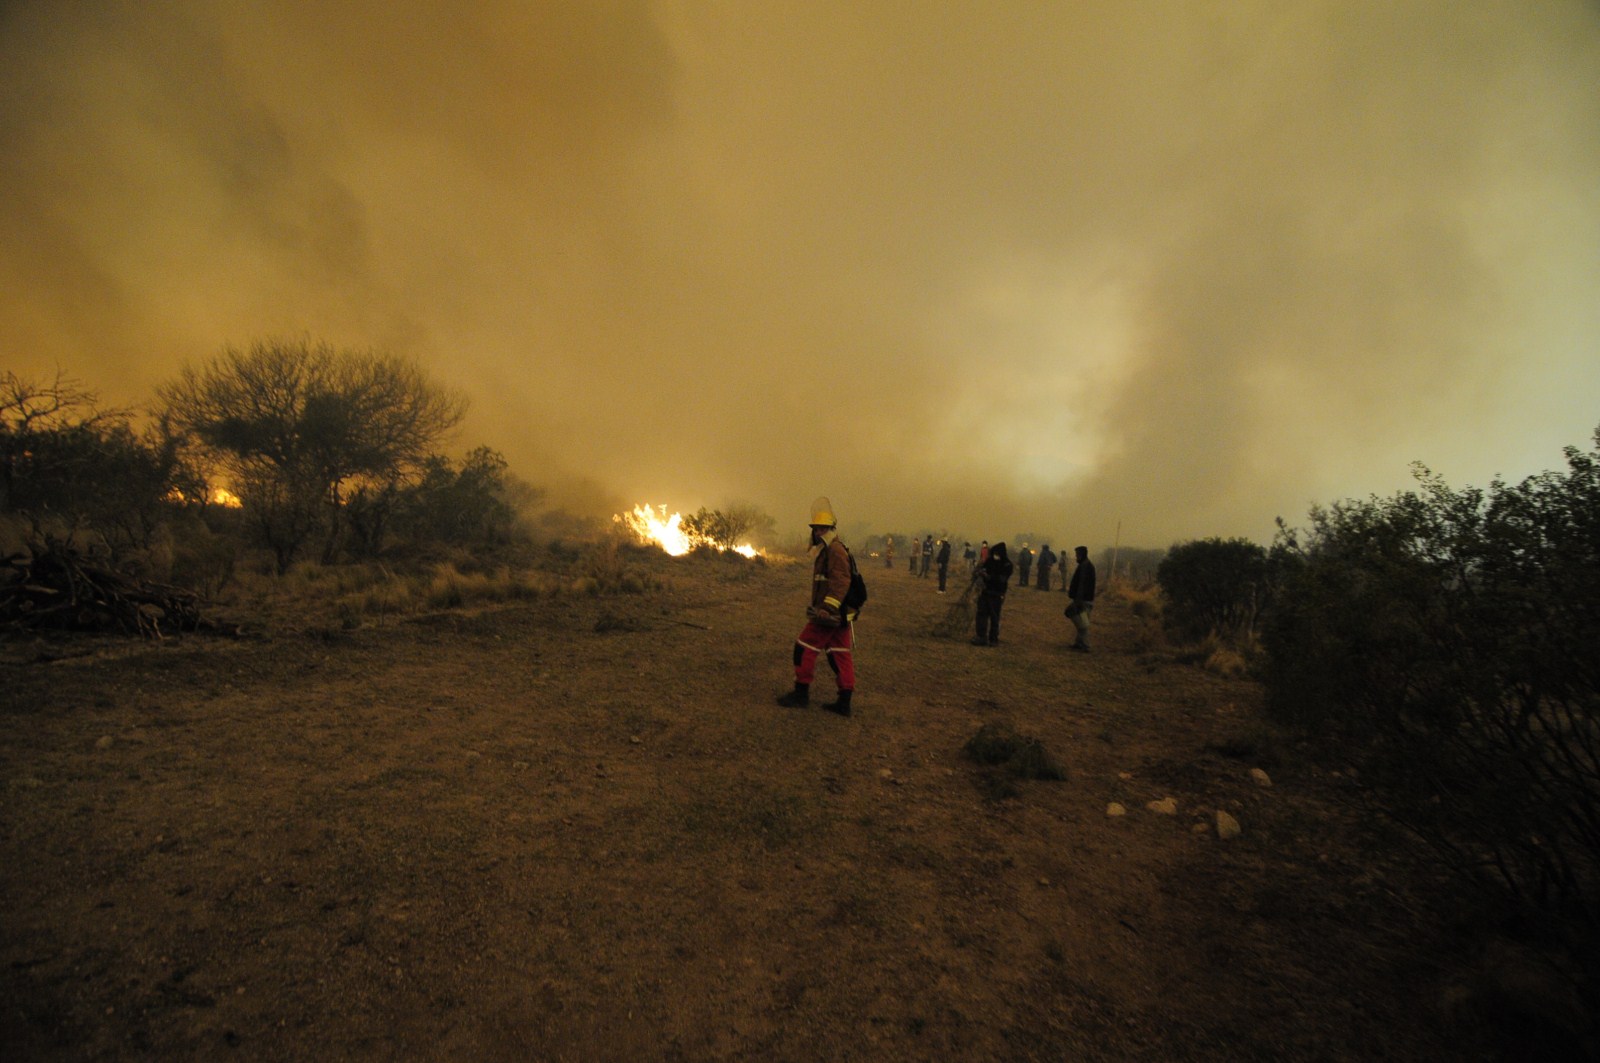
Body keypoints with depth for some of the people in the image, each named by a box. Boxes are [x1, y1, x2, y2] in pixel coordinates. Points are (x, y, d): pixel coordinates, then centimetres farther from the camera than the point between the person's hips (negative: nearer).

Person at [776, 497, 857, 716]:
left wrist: (827, 608, -34)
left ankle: (801, 693, 11)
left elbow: (840, 582, -27)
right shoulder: (828, 551, 19)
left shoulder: (835, 550, -15)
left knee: (804, 648, 0)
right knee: (840, 654, 9)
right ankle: (844, 702, 14)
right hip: (839, 614, 10)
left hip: (830, 614, -10)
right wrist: (819, 607, 32)